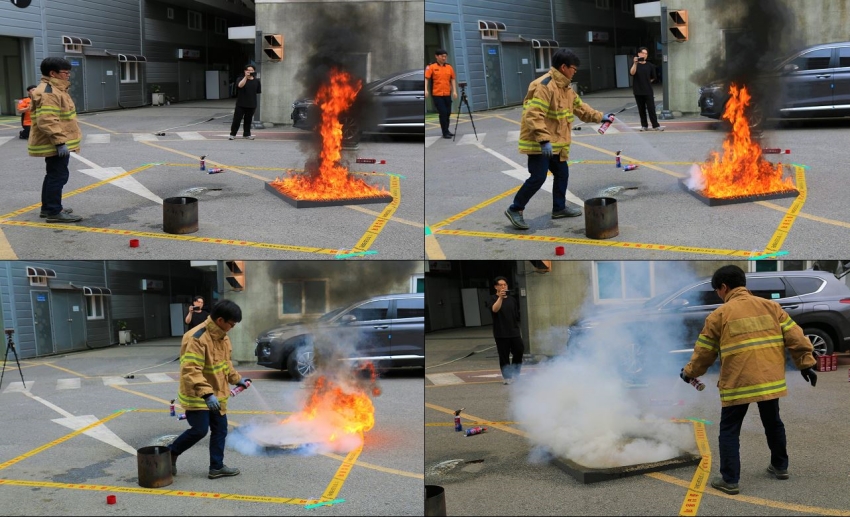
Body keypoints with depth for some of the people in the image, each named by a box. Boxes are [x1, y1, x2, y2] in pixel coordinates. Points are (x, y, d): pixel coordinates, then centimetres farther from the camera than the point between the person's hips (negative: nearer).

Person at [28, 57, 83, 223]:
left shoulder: (55, 89, 17)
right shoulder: (48, 92, -20)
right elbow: (47, 121, -29)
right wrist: (59, 142, -30)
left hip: (54, 144, 11)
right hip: (55, 144, -11)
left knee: (53, 175, 18)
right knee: (58, 176, -8)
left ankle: (47, 207, 28)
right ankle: (54, 212, -5)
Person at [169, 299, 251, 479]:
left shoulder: (222, 336, 6)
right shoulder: (197, 338, -25)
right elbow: (190, 371, -32)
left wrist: (237, 378, 18)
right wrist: (206, 394, -39)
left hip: (216, 394, 9)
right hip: (197, 396, -9)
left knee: (220, 429, 9)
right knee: (199, 430, -6)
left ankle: (217, 467, 19)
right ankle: (170, 453, 16)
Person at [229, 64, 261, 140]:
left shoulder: (256, 81, 5)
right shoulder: (240, 79, -2)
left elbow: (259, 91, 15)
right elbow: (240, 85, -25)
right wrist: (246, 77, -32)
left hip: (251, 105, 2)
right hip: (241, 104, -2)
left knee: (248, 120, 10)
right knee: (237, 119, -2)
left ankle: (246, 134, 22)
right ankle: (233, 134, 7)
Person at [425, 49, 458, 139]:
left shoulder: (449, 67, 8)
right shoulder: (431, 67, -3)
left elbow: (453, 79, 11)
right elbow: (426, 78, -8)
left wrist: (454, 91, 3)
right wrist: (426, 90, -20)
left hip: (447, 94, 4)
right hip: (437, 94, -4)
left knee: (448, 113, 11)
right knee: (443, 113, -7)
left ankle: (447, 130, 27)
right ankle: (445, 133, 0)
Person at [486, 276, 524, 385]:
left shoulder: (512, 299, 11)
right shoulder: (493, 299, -3)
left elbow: (517, 317, 16)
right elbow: (495, 309, -25)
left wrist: (519, 330, 15)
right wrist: (500, 297, -38)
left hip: (514, 332, 4)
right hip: (501, 334, -4)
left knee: (519, 352, 4)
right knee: (504, 356, -2)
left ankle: (515, 374, 21)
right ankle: (507, 377, 7)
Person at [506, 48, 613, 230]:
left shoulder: (565, 87, 13)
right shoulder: (544, 85, -20)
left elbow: (580, 107, 26)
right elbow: (533, 116, -28)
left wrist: (600, 117, 20)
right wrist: (543, 140, -33)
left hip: (555, 143, 10)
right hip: (539, 144, -10)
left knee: (562, 174, 16)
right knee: (538, 177, -11)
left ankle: (559, 208, 31)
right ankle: (515, 209, 1)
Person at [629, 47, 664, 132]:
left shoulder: (650, 66, 3)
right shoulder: (635, 65, 0)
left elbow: (653, 78, 14)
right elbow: (632, 73, -21)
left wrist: (646, 82, 12)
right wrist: (635, 63, -30)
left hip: (648, 91, 0)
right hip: (638, 91, 0)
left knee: (651, 109, -4)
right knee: (641, 109, 7)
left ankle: (656, 125, -4)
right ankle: (644, 126, 14)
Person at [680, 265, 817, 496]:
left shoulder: (719, 314, -1)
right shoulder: (770, 306, 8)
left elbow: (704, 352, 5)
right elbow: (795, 337, 4)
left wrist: (689, 372, 20)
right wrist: (805, 363, 11)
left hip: (738, 382, -4)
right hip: (771, 379, 4)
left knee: (729, 430, 6)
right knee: (773, 423, 24)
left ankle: (729, 480, 3)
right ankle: (780, 466, 38)